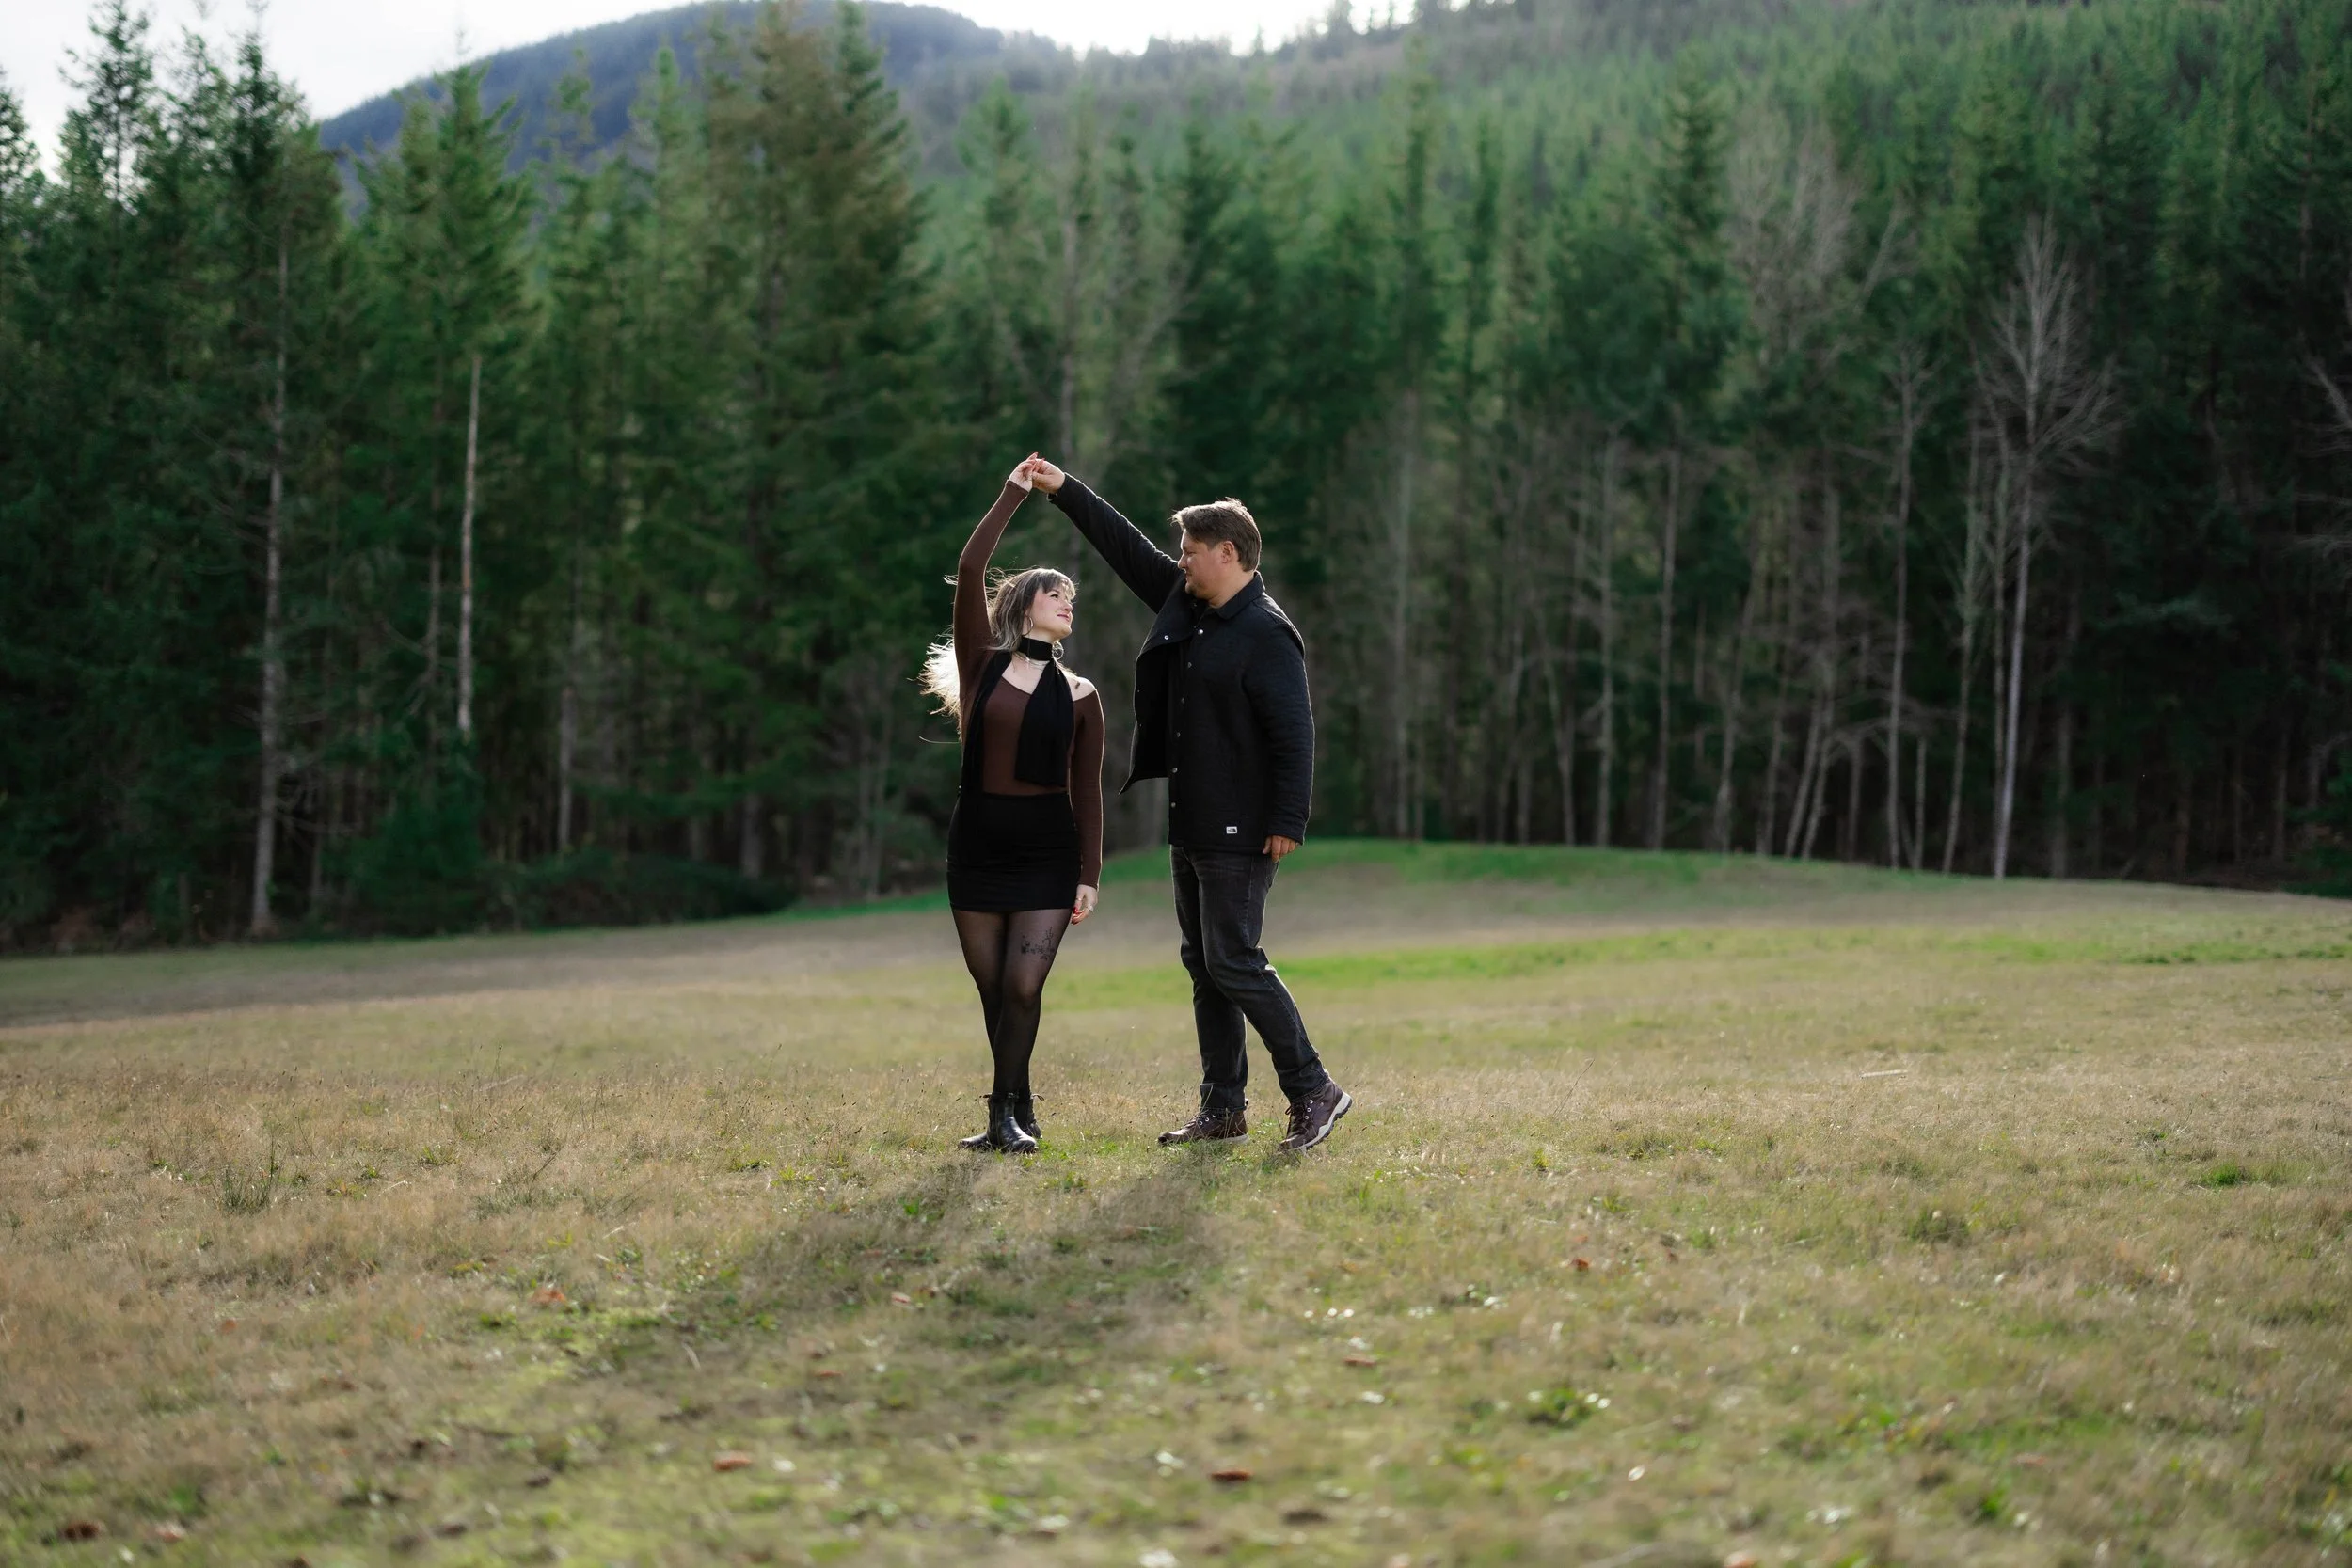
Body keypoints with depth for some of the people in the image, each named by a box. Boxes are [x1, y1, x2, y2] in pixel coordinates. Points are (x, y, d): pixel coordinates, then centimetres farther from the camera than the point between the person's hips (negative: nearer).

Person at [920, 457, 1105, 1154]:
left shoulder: (1079, 695, 5)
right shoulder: (983, 665, 3)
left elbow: (1087, 790, 5)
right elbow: (969, 572, -7)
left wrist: (1090, 875, -1)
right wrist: (1013, 493, -4)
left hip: (1048, 850, -1)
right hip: (978, 843, 1)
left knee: (1024, 986, -12)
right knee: (993, 991, 6)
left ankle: (1006, 1113, -4)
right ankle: (1018, 1111, 18)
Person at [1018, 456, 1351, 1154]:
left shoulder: (1266, 635, -16)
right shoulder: (1187, 606, 10)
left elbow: (1294, 735, -20)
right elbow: (1129, 549, 19)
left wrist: (1288, 822, -23)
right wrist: (1064, 491, 19)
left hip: (1240, 834, -10)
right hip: (1191, 828, 10)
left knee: (1235, 963, -10)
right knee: (1203, 965, 11)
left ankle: (1313, 1091, -2)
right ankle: (1223, 1110, 16)